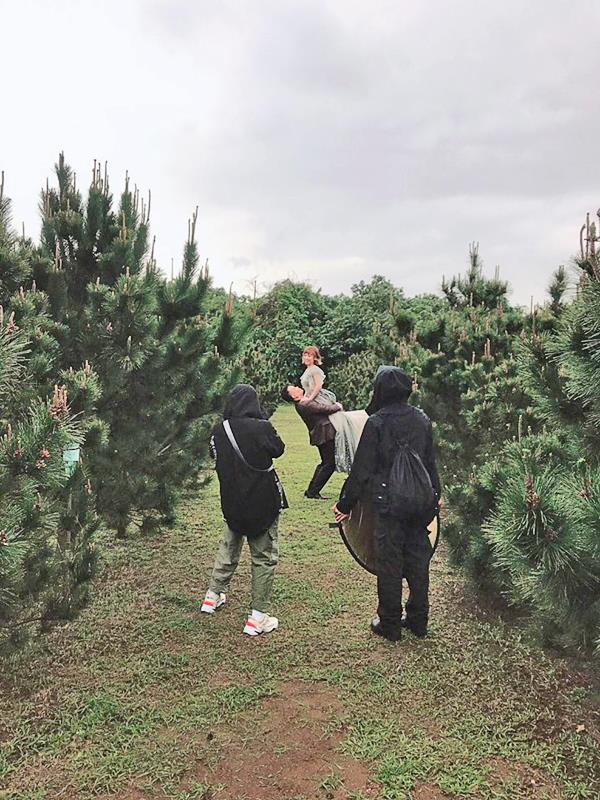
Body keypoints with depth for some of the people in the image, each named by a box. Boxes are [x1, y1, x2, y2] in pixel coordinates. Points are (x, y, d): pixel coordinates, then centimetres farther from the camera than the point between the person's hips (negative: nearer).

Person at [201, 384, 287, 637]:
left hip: (232, 501, 5)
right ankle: (257, 616, 12)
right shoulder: (261, 428, -19)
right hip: (263, 501, -4)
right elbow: (278, 449, -1)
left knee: (229, 546, 26)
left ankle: (213, 595, 38)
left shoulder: (219, 431, -7)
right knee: (264, 556, 8)